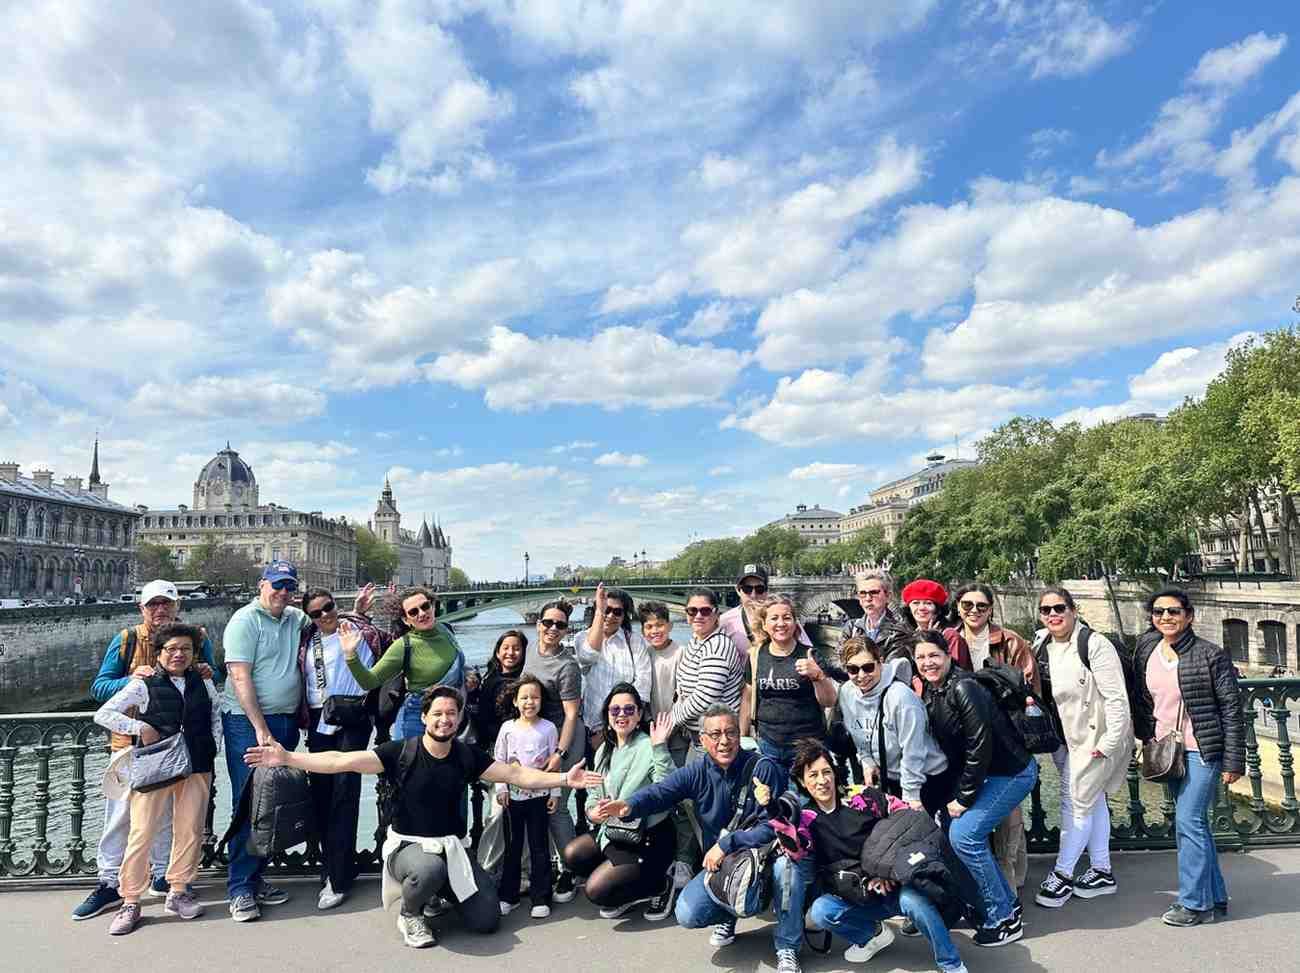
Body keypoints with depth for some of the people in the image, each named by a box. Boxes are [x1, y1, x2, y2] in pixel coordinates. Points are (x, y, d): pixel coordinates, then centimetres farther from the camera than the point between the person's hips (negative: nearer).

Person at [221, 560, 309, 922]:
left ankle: (256, 878, 24)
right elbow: (241, 678, -14)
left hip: (286, 722, 7)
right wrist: (261, 729, -18)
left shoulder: (296, 619, 10)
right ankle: (240, 889, 7)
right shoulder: (245, 620, -8)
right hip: (248, 722, -6)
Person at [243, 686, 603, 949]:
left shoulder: (467, 755, -3)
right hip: (408, 845, -3)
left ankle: (443, 891, 23)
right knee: (430, 870, -40)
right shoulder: (401, 751, -12)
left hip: (452, 846, 3)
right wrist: (287, 758, -26)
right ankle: (410, 914, -2)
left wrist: (563, 779, -13)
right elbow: (342, 761, -17)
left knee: (486, 920, -9)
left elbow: (515, 773, -3)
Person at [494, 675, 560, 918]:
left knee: (539, 846, 4)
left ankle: (541, 898, 12)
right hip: (512, 795, 2)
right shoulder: (507, 728, -2)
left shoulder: (548, 728, -5)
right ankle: (508, 896, 22)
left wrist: (555, 792, -4)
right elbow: (499, 760, 3)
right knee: (512, 846, 11)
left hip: (539, 795, -2)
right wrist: (501, 789, -3)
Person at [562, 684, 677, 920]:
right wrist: (594, 812, -13)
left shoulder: (649, 748, -18)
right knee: (572, 854, -4)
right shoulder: (604, 751, 5)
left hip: (650, 840, -8)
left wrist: (660, 749, -39)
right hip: (614, 833, 8)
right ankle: (627, 892, 12)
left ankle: (661, 886, 7)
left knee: (596, 890, -14)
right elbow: (593, 794, 10)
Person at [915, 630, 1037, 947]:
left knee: (964, 834, -13)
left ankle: (1003, 918, 3)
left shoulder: (963, 687, -23)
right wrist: (952, 795, 3)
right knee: (954, 828, 4)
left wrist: (964, 798, -16)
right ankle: (1007, 903, 21)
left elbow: (980, 745, -24)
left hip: (1011, 772, -8)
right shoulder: (930, 693, 3)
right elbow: (950, 748, 9)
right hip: (987, 774, 8)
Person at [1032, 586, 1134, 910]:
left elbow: (1117, 698, -20)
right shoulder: (1041, 646, 2)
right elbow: (1041, 694, 13)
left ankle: (1061, 874, 11)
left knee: (1077, 804, -1)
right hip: (1066, 738, 7)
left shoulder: (1094, 644, -20)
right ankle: (1101, 872, 31)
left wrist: (1109, 743, -21)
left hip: (1096, 738, -7)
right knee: (1093, 801, 18)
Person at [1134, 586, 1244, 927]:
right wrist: (1146, 739, 14)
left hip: (1202, 751, -6)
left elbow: (1232, 710, -11)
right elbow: (1143, 700, 16)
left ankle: (1195, 903, 7)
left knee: (1188, 822, -7)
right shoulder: (1146, 651, 4)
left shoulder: (1210, 655, -12)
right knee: (1194, 824, 15)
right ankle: (1215, 897, 28)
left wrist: (1233, 761, -12)